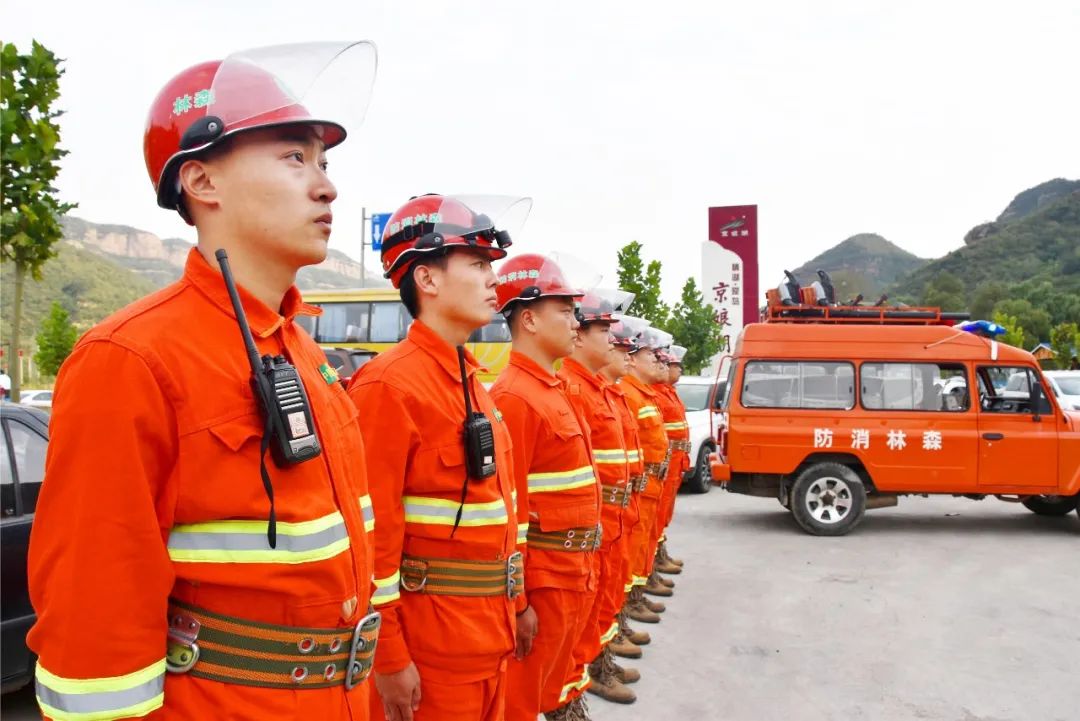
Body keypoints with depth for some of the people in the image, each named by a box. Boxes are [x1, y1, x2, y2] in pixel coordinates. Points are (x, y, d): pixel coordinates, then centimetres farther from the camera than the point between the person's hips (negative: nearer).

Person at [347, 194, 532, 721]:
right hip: (428, 638, -8)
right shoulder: (391, 384, -19)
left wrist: (515, 603, 19)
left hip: (489, 630, 8)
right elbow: (371, 533, -20)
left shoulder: (471, 383, 9)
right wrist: (387, 657, -18)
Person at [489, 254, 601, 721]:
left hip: (571, 571, 9)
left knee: (556, 676, 22)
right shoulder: (515, 396, -18)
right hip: (543, 577, -9)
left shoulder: (550, 389, 12)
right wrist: (518, 600, -19)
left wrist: (580, 568, 18)